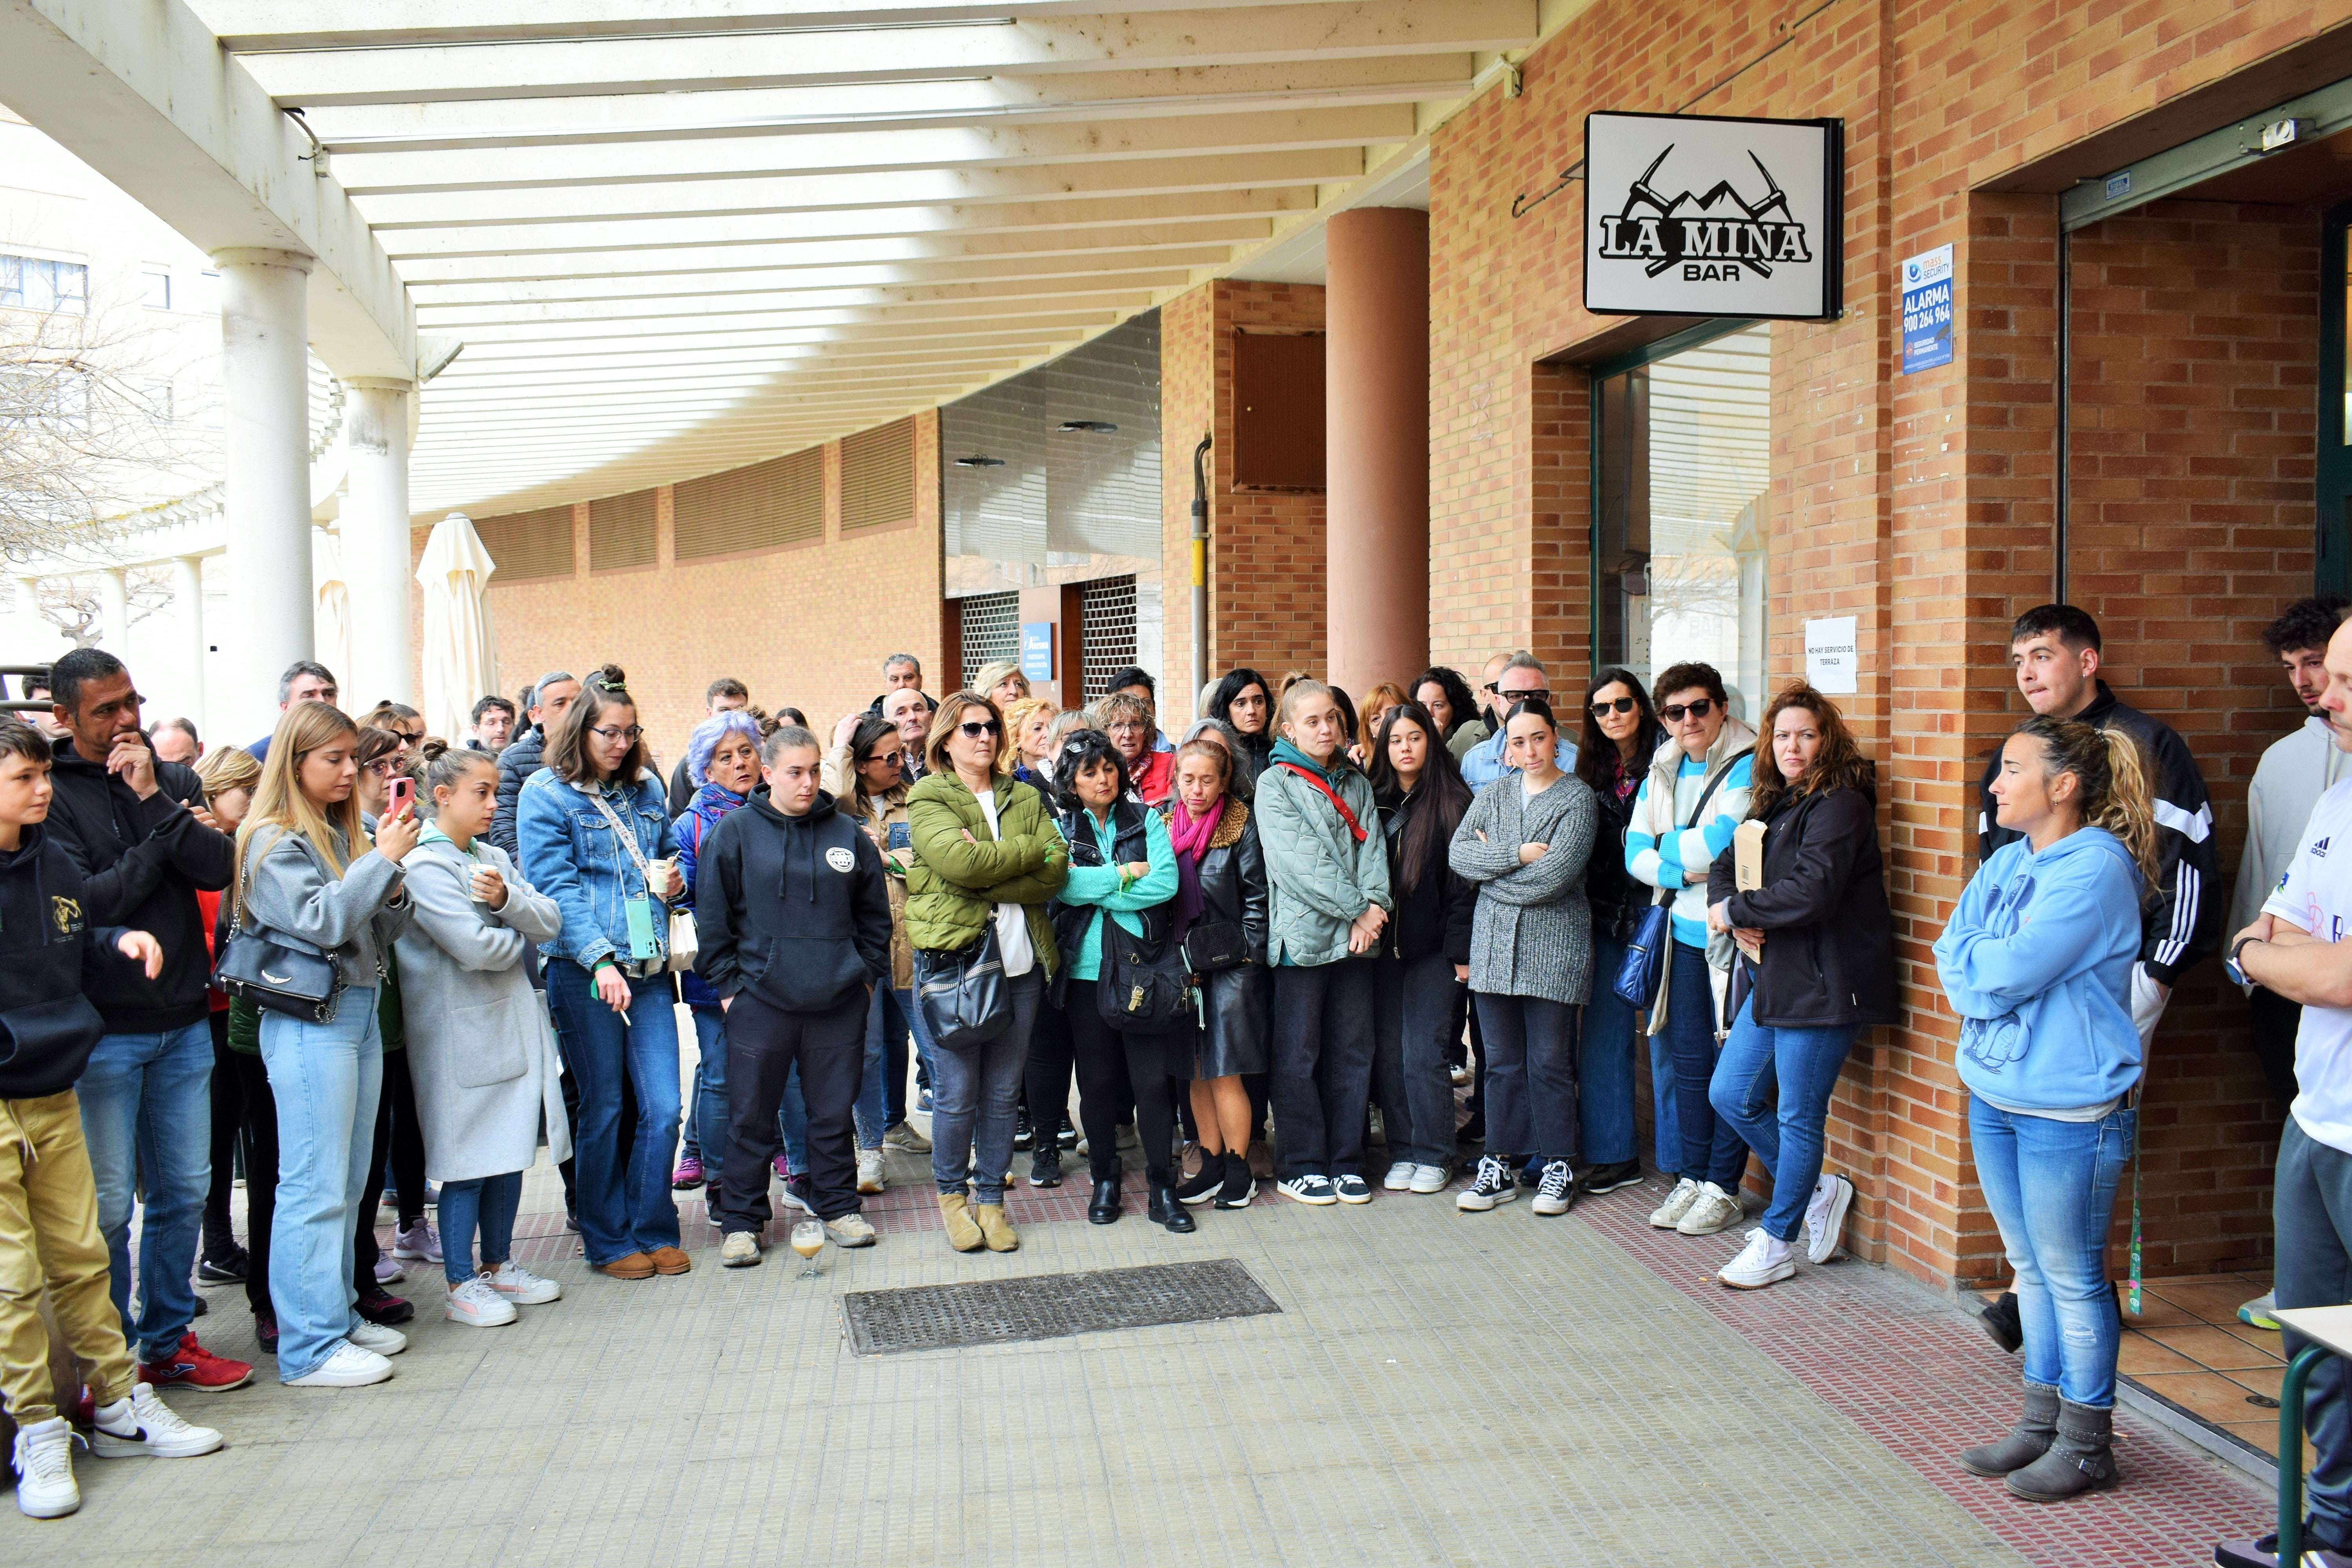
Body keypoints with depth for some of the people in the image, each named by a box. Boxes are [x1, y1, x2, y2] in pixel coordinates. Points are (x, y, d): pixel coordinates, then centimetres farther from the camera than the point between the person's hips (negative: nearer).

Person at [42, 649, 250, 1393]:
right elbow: (82, 903, -16)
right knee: (107, 1204, 2)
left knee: (183, 1191, 12)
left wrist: (152, 798, -15)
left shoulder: (172, 780, 7)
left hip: (183, 1021, 5)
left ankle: (169, 1340, 26)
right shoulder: (52, 794, -6)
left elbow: (220, 867, -7)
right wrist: (168, 831, -10)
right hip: (102, 1028, -5)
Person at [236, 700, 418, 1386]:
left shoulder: (343, 835, 14)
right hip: (310, 1020, -8)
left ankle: (340, 1315, 24)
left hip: (359, 1013, 8)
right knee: (315, 1186, -4)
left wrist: (393, 878, -4)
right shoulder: (274, 841, -8)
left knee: (350, 1180, 14)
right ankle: (310, 1347, 2)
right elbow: (321, 922, -18)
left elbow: (380, 932, 13)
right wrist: (382, 860, -17)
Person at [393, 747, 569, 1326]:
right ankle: (461, 1285, 11)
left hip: (515, 1023, 8)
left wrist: (507, 899, -15)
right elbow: (476, 946, -21)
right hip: (461, 1030, -7)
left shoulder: (493, 858, 12)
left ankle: (498, 1266, 27)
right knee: (467, 1161, 0)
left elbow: (551, 921, 3)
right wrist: (522, 935, -2)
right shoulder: (423, 864, -12)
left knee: (511, 1150, 13)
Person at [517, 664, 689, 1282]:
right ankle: (607, 1242, 19)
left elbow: (670, 854, 26)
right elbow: (556, 887, -10)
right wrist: (600, 960, -20)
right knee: (601, 1109, 5)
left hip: (649, 969, 4)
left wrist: (674, 881, 1)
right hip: (583, 972, -4)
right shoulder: (547, 793, -3)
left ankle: (654, 1231, 18)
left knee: (662, 1107, 2)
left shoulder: (647, 789, 13)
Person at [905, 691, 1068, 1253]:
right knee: (956, 1093, 0)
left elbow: (1057, 872, 0)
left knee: (1003, 1092, 8)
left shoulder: (1026, 799, 15)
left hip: (1021, 961, 4)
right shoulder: (928, 799, 2)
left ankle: (991, 1197, 21)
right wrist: (1031, 850, -6)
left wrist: (987, 881, -12)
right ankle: (952, 1194, 20)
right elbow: (960, 861, -16)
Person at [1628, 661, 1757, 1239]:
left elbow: (1721, 843, -20)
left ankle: (1723, 1188, 11)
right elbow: (1636, 854, 6)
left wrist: (1669, 845, -4)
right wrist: (1685, 872, -10)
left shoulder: (1747, 767, -10)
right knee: (1688, 1059, 11)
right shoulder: (1661, 772, 11)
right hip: (1684, 932, 6)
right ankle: (1691, 1176, 22)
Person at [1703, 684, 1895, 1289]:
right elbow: (1725, 865, 14)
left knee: (1798, 1117, 3)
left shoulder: (1840, 805, -14)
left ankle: (1777, 1243, 18)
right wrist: (1729, 909, -8)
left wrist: (1734, 910, -13)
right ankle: (1818, 1191, 28)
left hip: (1824, 984, -9)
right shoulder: (1774, 803, 14)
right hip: (1773, 976, 9)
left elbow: (1812, 893, -26)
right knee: (1730, 1096, 11)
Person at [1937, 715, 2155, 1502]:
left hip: (2068, 1105, -8)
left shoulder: (2097, 868, -17)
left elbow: (2008, 970, -22)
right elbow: (1953, 959, 5)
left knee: (2072, 1277, 4)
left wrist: (1969, 959, -4)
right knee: (2030, 1268, 17)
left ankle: (2084, 1445, 18)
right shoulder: (2006, 862, 10)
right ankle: (2042, 1422, 29)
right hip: (1994, 1092, 8)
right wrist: (1990, 973, -12)